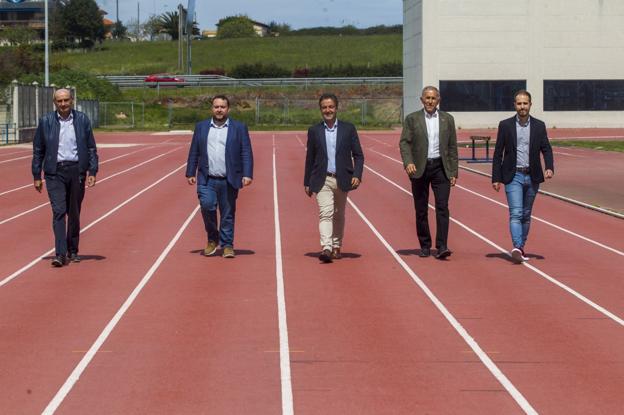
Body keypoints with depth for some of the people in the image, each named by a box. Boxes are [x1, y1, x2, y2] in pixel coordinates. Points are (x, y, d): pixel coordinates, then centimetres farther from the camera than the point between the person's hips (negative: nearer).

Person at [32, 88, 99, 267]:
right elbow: (38, 150, 7)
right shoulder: (46, 122, 2)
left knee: (74, 213, 9)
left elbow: (91, 148, 6)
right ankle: (60, 254, -15)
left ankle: (73, 251, 22)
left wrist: (92, 172, -2)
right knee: (58, 211, -11)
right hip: (55, 172, -1)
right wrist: (37, 176, 4)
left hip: (77, 171, 1)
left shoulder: (82, 120, 4)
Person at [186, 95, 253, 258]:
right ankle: (212, 239, 6)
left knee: (228, 214, 3)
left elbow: (246, 153, -1)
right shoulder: (201, 127, 10)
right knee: (207, 205, -15)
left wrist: (247, 175, -10)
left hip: (229, 180, -1)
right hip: (207, 179, 1)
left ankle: (227, 245, 15)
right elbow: (194, 152, 11)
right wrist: (190, 173, 5)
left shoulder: (239, 128, 4)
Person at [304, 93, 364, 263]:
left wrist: (357, 175, -10)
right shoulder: (314, 131, 5)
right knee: (325, 213, -15)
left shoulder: (348, 128, 4)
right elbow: (310, 158, 10)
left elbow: (358, 155, 4)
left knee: (338, 215, 12)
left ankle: (337, 247, 25)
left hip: (342, 179, 1)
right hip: (322, 180, -1)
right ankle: (326, 248, -26)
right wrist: (307, 182, 10)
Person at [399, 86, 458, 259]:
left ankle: (441, 247, -13)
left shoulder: (447, 119, 8)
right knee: (421, 210, 5)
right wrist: (408, 162, -21)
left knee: (442, 207, -10)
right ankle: (425, 246, 16)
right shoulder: (412, 119, 3)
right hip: (420, 168, 0)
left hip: (440, 167, 0)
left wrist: (453, 172, 5)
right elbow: (404, 142, -3)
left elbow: (452, 147, 9)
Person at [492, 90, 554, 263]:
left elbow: (546, 149, 4)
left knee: (526, 215, 10)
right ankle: (517, 248, -25)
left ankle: (521, 248, 20)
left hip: (532, 177, 3)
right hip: (513, 176, -3)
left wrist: (550, 167, -15)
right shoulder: (505, 125, 0)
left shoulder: (539, 126, 5)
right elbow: (498, 153, 1)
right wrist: (496, 178, -3)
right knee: (516, 213, -15)